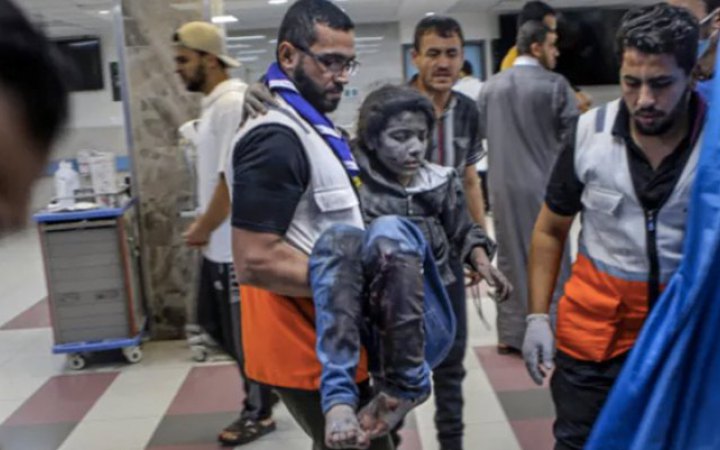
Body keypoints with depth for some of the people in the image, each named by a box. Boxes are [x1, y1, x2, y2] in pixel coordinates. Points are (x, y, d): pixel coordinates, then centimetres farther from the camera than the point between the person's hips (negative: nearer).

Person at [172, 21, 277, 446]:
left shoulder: (233, 104, -20)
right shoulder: (215, 103, 11)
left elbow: (232, 180, -24)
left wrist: (201, 230, -14)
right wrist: (203, 227, 12)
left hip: (236, 245, -10)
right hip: (219, 242, 10)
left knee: (243, 331, 5)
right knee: (212, 320, 20)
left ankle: (259, 413, 23)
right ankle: (268, 378, 35)